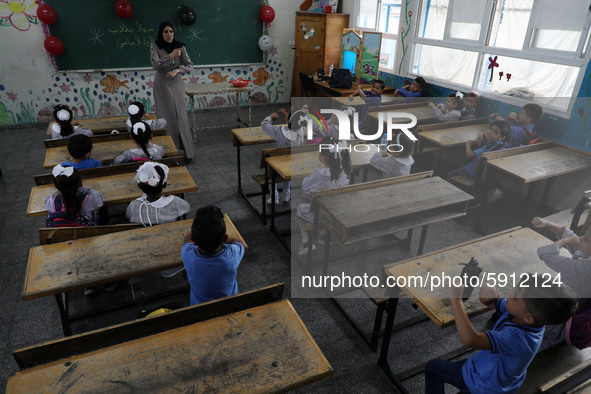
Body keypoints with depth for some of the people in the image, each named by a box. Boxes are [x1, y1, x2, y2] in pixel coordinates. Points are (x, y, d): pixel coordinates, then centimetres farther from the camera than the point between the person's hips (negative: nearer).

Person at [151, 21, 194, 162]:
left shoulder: (180, 46, -1)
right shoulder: (155, 46, -6)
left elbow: (190, 66, -4)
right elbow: (155, 65, -17)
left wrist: (176, 70, -21)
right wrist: (170, 56, -29)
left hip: (177, 85, 1)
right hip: (162, 86, -1)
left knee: (181, 116, -1)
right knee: (166, 118, 0)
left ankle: (187, 151, 7)